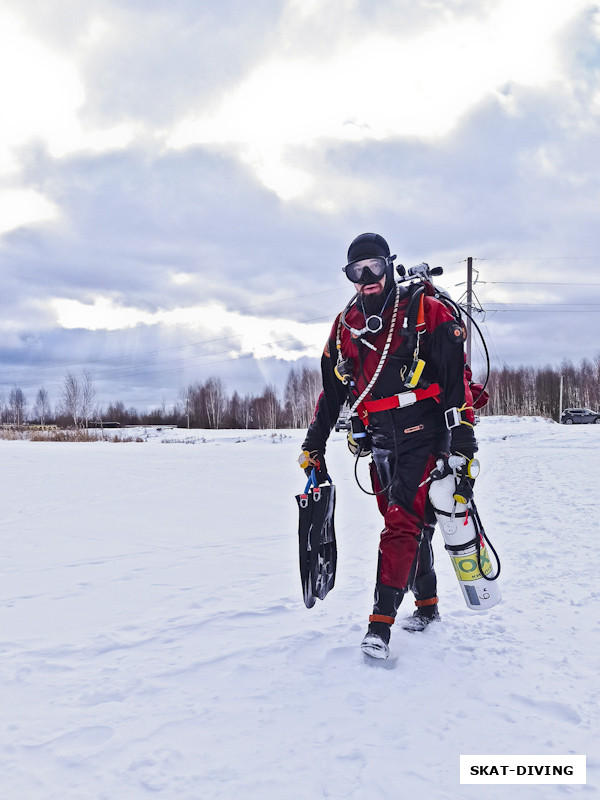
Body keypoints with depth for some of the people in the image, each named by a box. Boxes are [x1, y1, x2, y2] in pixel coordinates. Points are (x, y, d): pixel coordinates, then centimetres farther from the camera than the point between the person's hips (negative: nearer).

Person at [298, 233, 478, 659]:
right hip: (380, 442, 6)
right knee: (409, 525, 13)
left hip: (423, 436, -5)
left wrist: (462, 435, -14)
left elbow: (456, 376, -7)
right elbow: (332, 389, 18)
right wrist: (314, 444, 17)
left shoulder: (425, 310, -4)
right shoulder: (346, 324, 12)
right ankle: (427, 607, 30)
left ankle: (381, 623, -8)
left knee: (402, 525, -11)